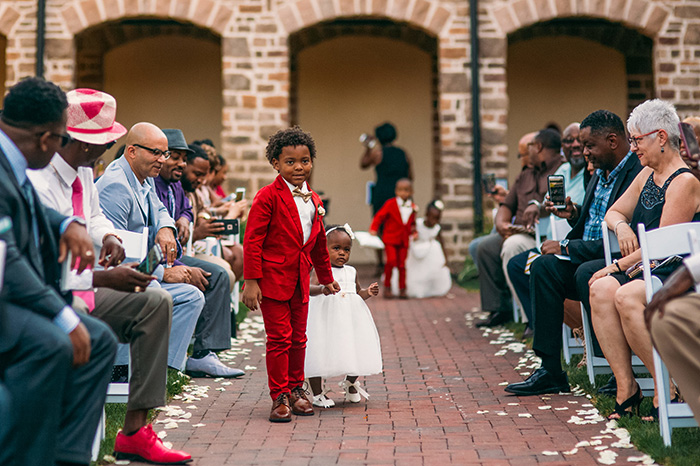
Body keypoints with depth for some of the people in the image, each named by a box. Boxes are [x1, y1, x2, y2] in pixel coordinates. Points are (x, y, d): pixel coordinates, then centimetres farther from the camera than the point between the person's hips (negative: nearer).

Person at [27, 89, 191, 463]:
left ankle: (134, 431, -4)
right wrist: (106, 279, -30)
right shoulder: (37, 184, -23)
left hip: (78, 287, 10)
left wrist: (107, 236, 3)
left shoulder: (83, 172, 6)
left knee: (156, 302, -1)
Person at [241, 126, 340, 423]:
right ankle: (280, 396, 7)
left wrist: (326, 278, 30)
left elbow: (319, 242, 23)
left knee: (298, 337, 11)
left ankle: (296, 389, 25)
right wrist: (251, 282, -16)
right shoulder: (268, 197, -10)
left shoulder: (313, 200, 11)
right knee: (279, 337, -3)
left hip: (300, 278, 6)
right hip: (273, 276, -6)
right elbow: (252, 241, -12)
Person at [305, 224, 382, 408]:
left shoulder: (351, 272, 12)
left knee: (356, 351, 7)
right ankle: (318, 393, 14)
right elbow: (309, 287, -21)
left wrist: (368, 292, 4)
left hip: (350, 317, 5)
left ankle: (350, 383, 36)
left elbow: (357, 292, 25)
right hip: (325, 317, -5)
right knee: (319, 353, -4)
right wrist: (322, 288, -41)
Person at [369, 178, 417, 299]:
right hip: (390, 239, -4)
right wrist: (373, 229, -12)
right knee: (391, 260, -17)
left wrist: (413, 230, 7)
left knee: (402, 264, 4)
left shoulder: (412, 207, 9)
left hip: (404, 240, 4)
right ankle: (387, 287, -1)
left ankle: (402, 289, 15)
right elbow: (379, 216, -2)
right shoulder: (390, 204, -4)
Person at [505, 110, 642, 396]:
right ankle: (550, 371, -13)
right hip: (591, 257, 9)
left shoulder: (639, 174, -18)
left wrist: (567, 247, -18)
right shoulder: (600, 173, 14)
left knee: (587, 272, -34)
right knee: (543, 265, -12)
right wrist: (574, 215, 1)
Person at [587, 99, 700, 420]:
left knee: (626, 297, -34)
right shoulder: (647, 175, 17)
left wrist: (618, 266, -12)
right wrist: (621, 226, 2)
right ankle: (625, 387, -21)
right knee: (601, 289, -21)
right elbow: (613, 213, 26)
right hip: (647, 271, 8)